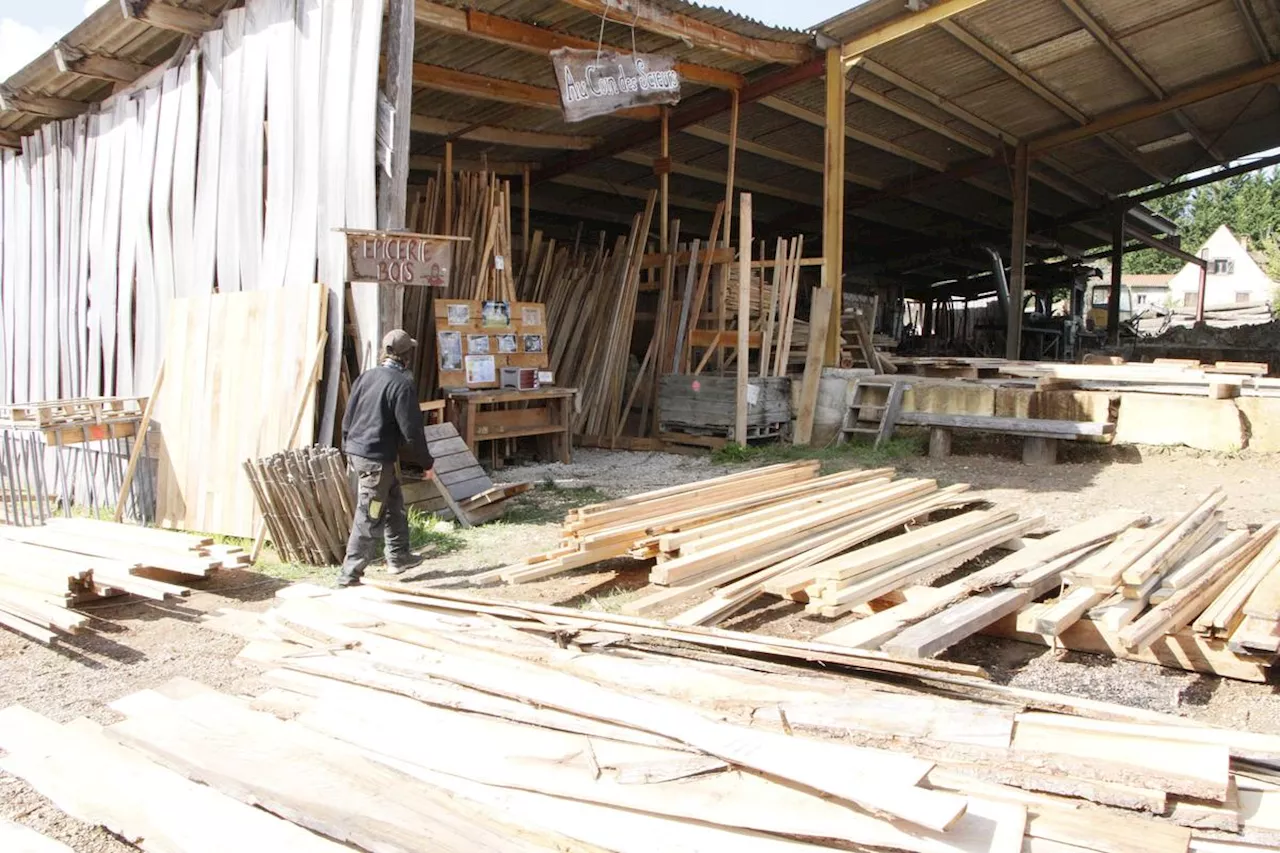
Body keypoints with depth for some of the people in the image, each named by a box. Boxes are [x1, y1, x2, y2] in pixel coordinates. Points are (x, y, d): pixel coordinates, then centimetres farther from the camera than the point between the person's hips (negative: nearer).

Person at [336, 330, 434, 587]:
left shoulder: (366, 377, 7)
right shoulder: (402, 384, -16)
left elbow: (348, 418, 13)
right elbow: (411, 431, -16)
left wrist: (348, 450, 25)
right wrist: (426, 461, -3)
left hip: (356, 451, 9)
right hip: (377, 458, -9)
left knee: (394, 502, 23)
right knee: (369, 518, -1)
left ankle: (398, 556, 34)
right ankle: (350, 574, 3)